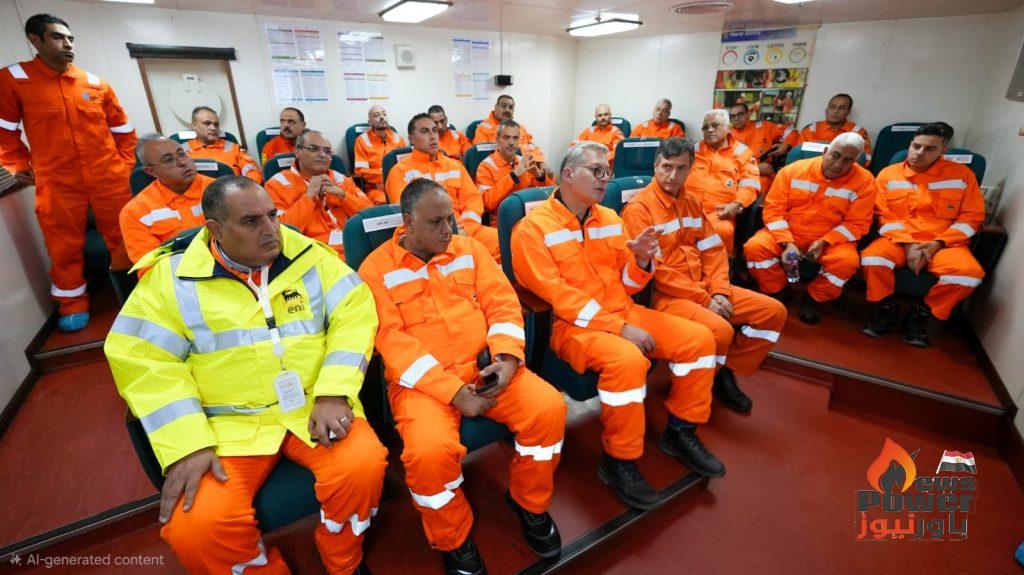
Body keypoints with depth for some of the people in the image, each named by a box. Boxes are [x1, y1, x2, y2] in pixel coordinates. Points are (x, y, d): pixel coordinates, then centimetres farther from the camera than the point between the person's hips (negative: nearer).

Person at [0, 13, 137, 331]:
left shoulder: (95, 83, 5)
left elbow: (122, 126, 15)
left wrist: (125, 162, 9)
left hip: (109, 178, 1)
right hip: (57, 183, -1)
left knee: (123, 238, 7)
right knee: (64, 247, 6)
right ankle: (73, 305, 21)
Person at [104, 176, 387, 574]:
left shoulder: (309, 256, 3)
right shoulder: (173, 276, 1)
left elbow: (354, 314, -2)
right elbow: (144, 360, -2)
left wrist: (333, 393, -14)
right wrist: (186, 444, -13)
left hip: (314, 407, 0)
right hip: (230, 424, 1)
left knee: (363, 467, -24)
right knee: (194, 529, -21)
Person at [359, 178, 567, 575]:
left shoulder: (469, 249, 10)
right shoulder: (377, 269, -3)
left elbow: (502, 302, 5)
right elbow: (392, 341, -12)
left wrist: (506, 358, -13)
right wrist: (454, 392, -19)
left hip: (484, 365, 4)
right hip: (421, 380, -3)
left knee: (549, 408, -17)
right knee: (430, 451, -30)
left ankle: (529, 502, 12)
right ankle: (454, 540, 4)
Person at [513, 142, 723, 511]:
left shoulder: (609, 219, 12)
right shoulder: (533, 227, -9)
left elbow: (626, 283, 16)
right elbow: (557, 295, -17)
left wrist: (641, 260, -8)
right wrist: (619, 328, -21)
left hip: (623, 313, 7)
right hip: (572, 325, -7)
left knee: (699, 338, -3)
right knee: (627, 360, -33)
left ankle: (681, 432, 15)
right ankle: (619, 460, -9)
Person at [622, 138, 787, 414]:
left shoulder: (692, 202, 14)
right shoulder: (639, 208, -11)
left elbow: (713, 250, 13)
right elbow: (652, 270, -17)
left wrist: (720, 291, -5)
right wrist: (704, 299, -16)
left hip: (704, 287, 8)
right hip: (663, 295, -8)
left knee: (774, 311, 3)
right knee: (720, 329, -31)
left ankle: (726, 373, 15)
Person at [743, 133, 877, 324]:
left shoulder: (864, 181, -5)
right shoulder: (793, 170, -5)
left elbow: (857, 223, -5)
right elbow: (774, 210, -7)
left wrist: (824, 242, -21)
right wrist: (787, 243, -19)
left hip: (832, 240, 0)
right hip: (788, 234, 1)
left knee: (847, 261, -32)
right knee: (754, 247, -26)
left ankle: (814, 298, 0)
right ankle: (779, 292, 1)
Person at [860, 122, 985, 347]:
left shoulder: (962, 174, 6)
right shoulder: (889, 174, 4)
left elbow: (972, 217, 4)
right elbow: (885, 216, -1)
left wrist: (937, 244, -11)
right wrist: (908, 245, -14)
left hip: (944, 243, 1)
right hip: (898, 240, 0)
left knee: (970, 272, -30)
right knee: (871, 258, -33)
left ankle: (923, 311, -2)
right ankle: (887, 308, -6)